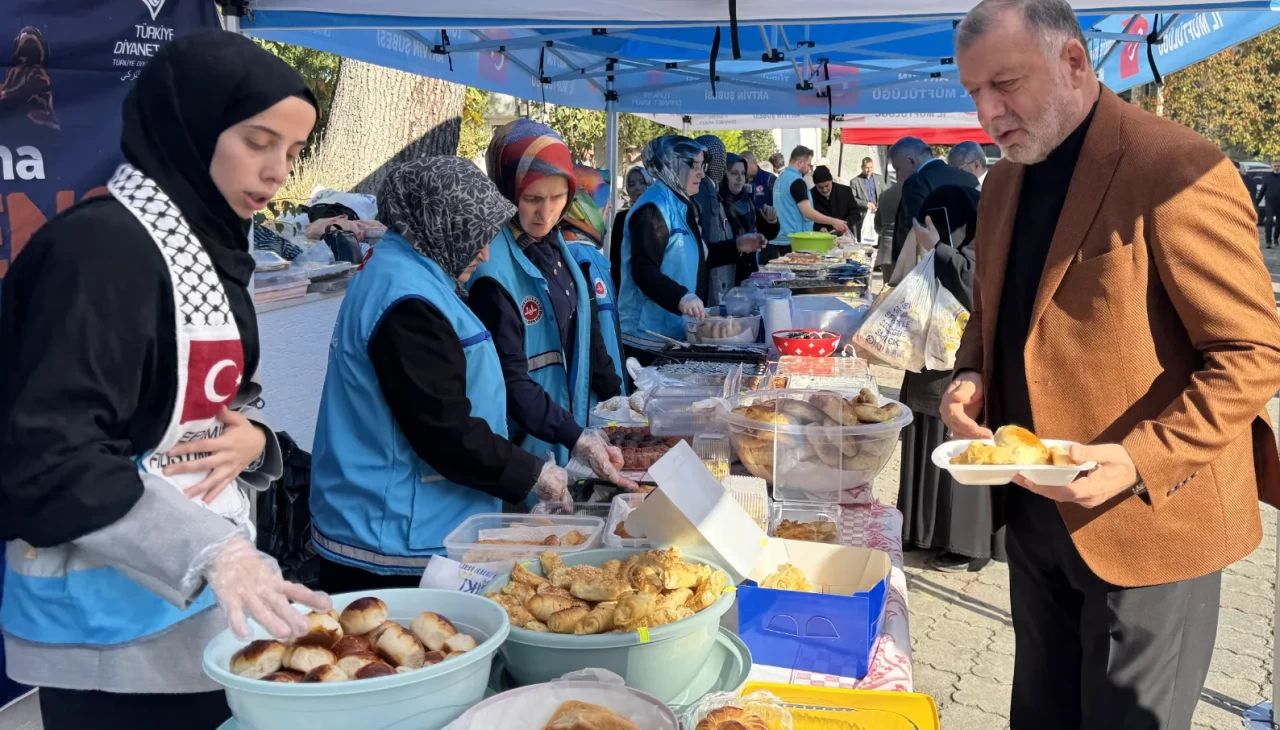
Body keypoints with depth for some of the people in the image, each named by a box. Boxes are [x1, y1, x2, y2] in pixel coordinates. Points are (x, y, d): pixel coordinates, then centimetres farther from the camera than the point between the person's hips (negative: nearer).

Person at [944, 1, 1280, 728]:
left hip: (1144, 522, -7)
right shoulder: (1005, 181, 7)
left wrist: (1142, 462, -27)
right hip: (1036, 513, 7)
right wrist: (972, 377, -2)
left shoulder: (1179, 171, -17)